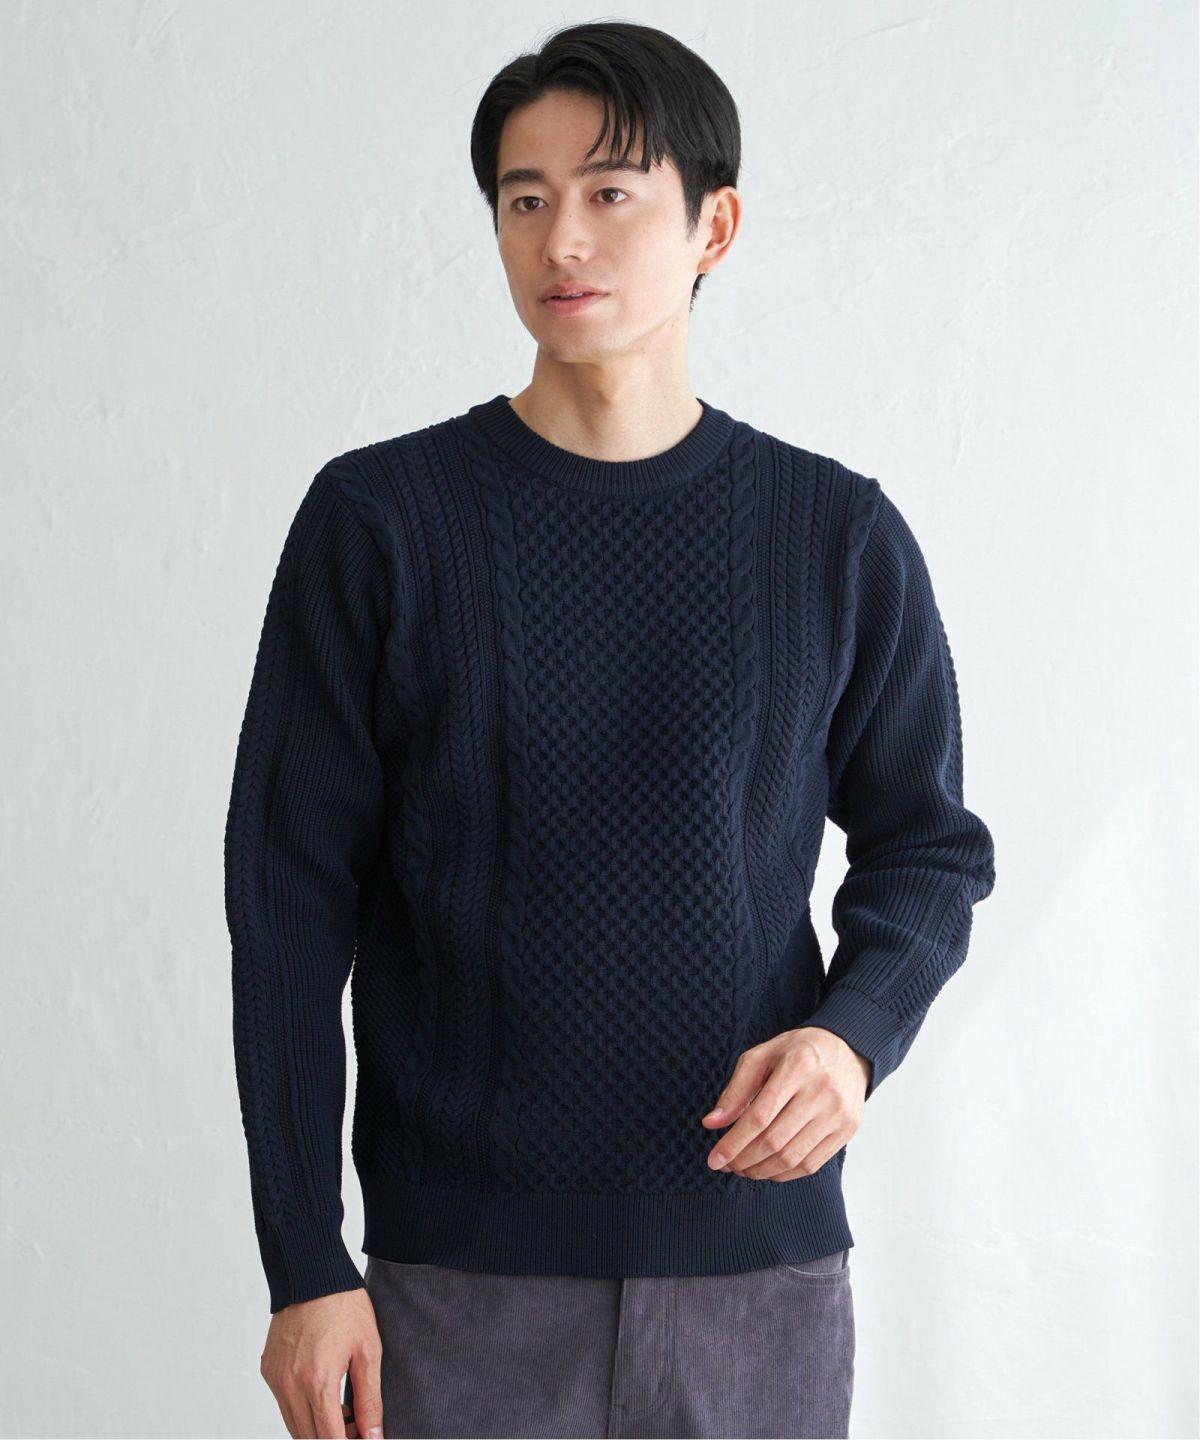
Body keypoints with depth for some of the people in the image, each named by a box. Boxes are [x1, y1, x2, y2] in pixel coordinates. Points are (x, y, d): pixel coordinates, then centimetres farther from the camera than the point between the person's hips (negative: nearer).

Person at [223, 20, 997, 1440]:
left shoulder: (838, 536, 2)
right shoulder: (378, 520, -2)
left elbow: (930, 846, 11)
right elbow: (291, 900, -1)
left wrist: (854, 1032, -11)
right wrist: (303, 1267, -4)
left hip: (764, 1265, 1)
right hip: (463, 1275, -1)